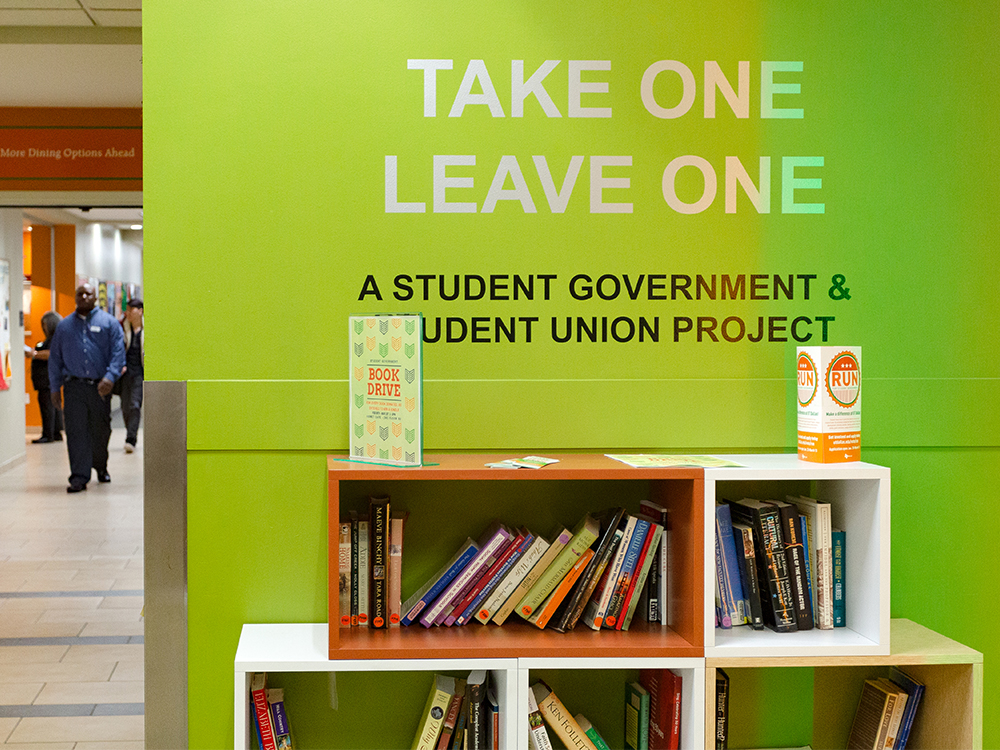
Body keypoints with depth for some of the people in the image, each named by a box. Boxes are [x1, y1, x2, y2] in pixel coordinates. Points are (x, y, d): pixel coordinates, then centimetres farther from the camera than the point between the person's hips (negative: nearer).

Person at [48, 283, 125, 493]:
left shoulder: (109, 323, 5)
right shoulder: (64, 326, 13)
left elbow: (118, 352, -4)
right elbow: (55, 358, 15)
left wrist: (110, 377, -18)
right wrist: (55, 387, 8)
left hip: (100, 386, -1)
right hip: (74, 386, 1)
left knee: (101, 431, 10)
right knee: (76, 432, -9)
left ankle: (101, 467, 34)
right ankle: (79, 477, -10)